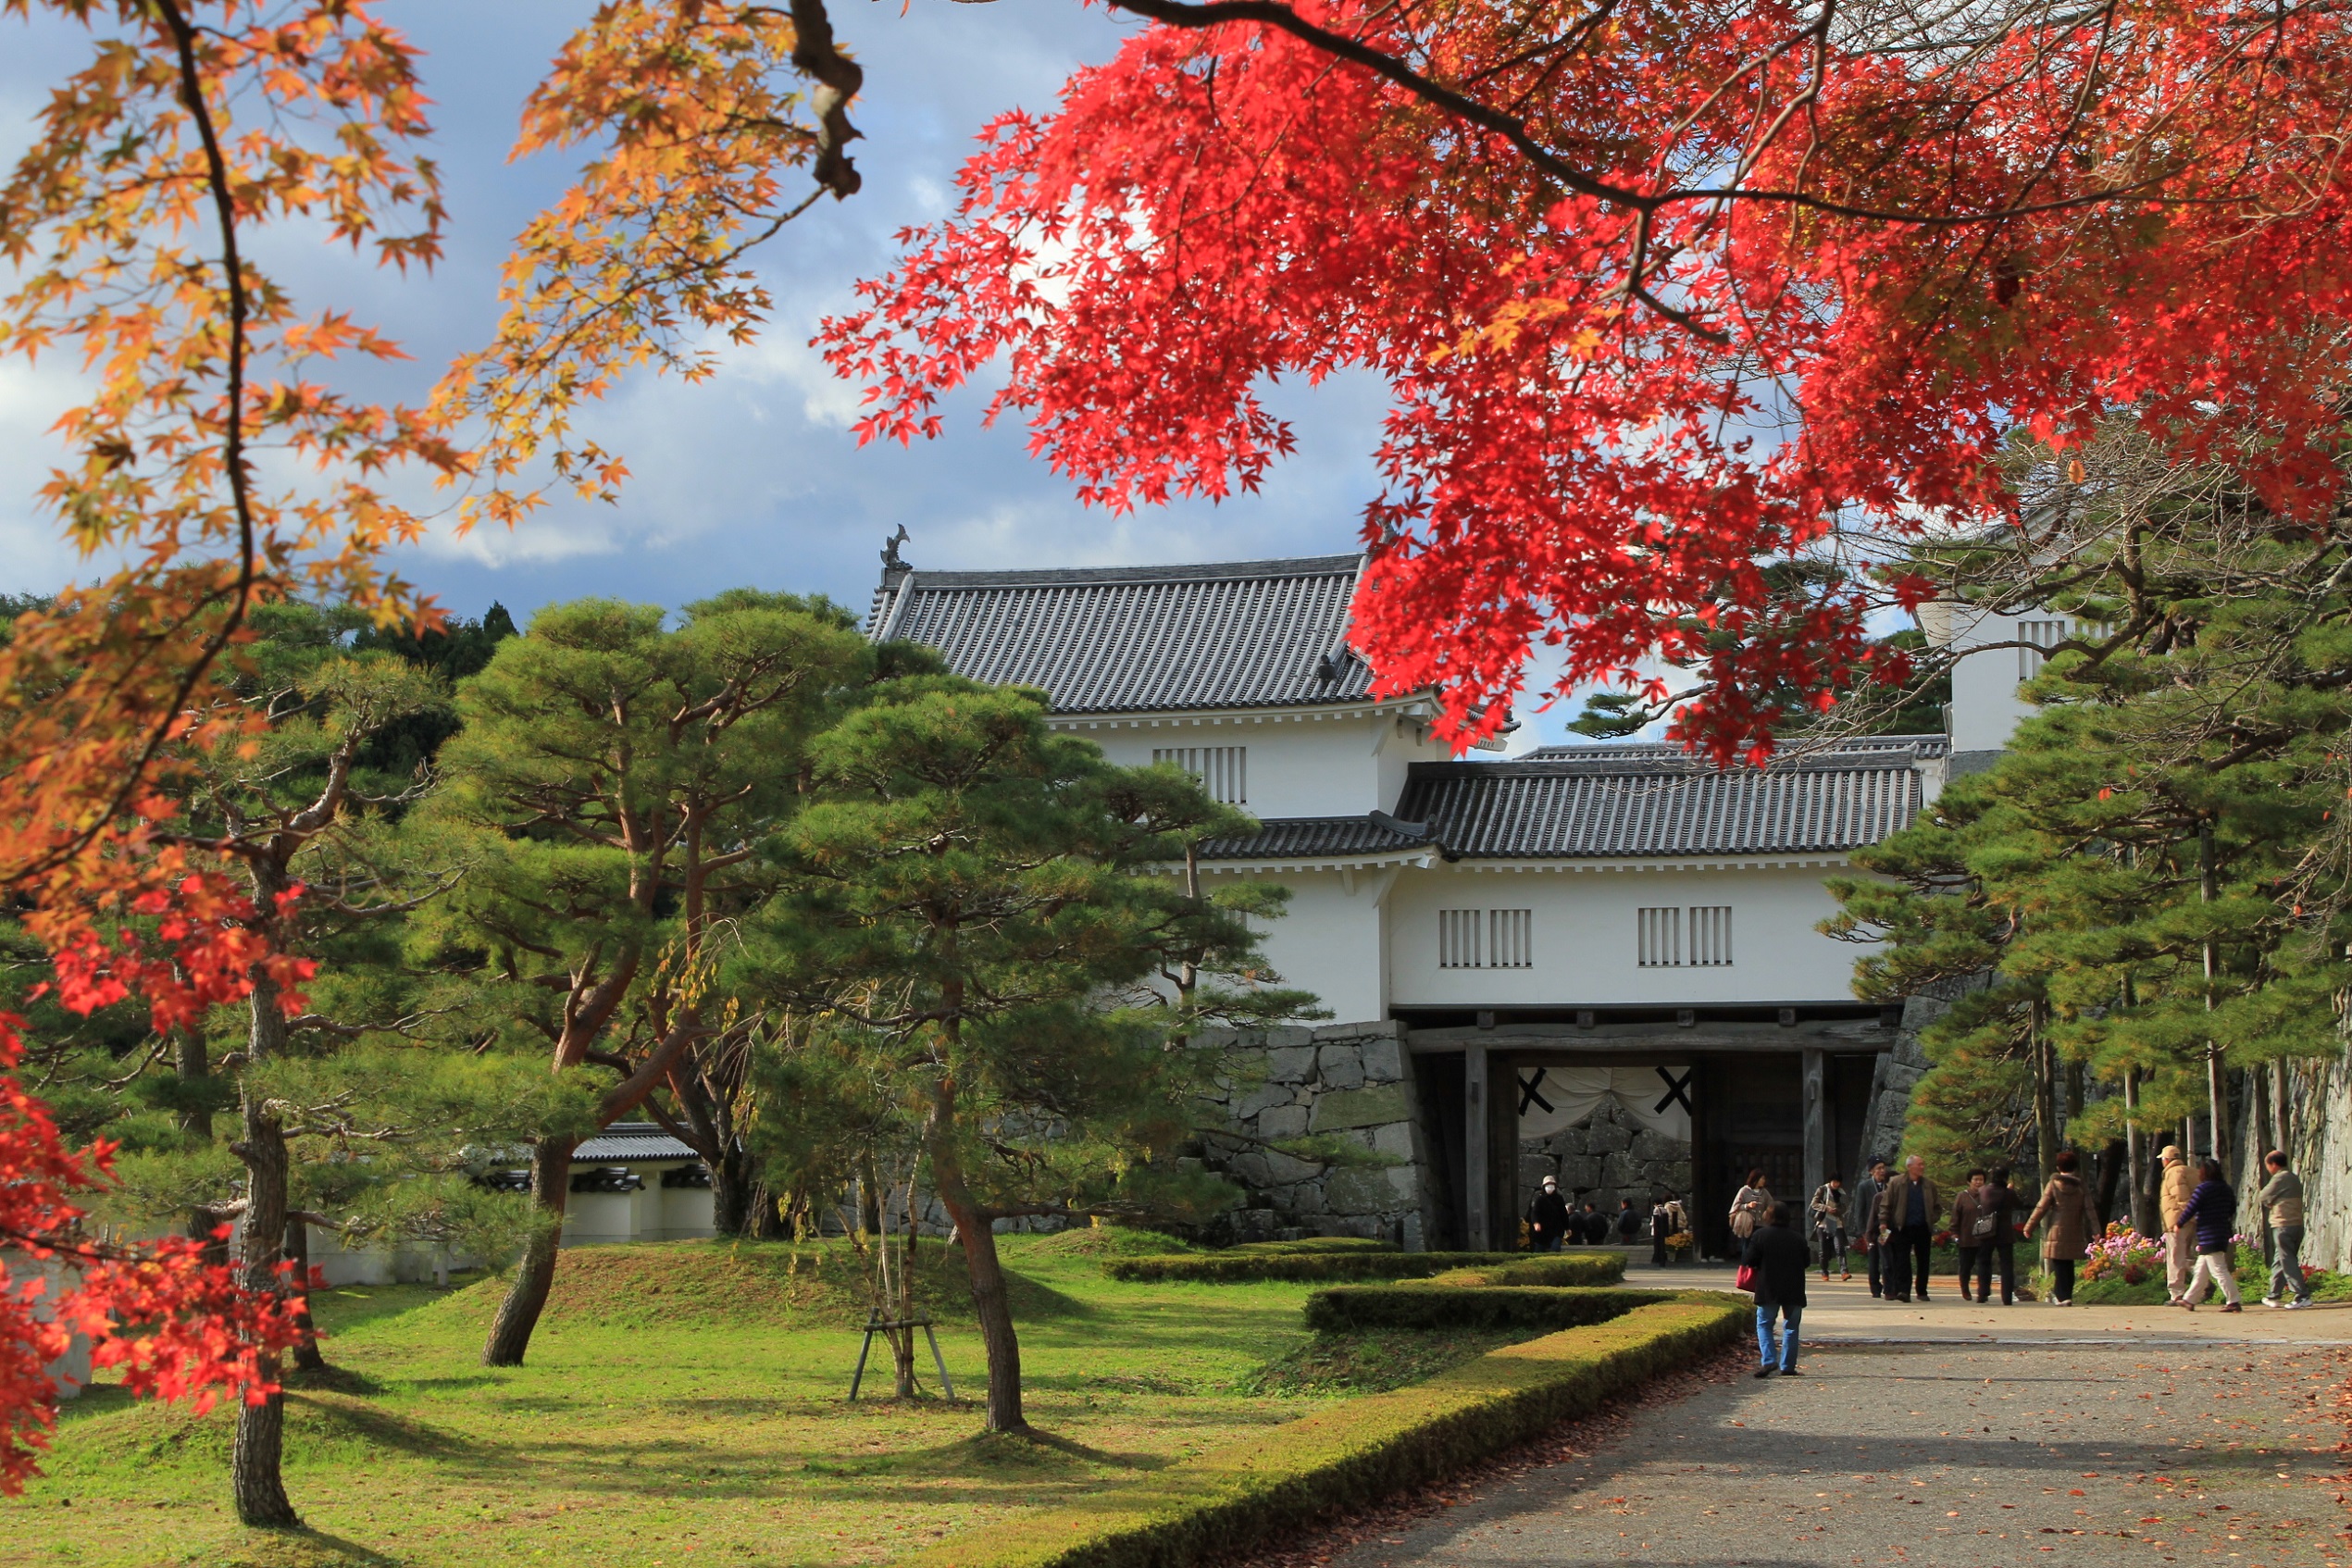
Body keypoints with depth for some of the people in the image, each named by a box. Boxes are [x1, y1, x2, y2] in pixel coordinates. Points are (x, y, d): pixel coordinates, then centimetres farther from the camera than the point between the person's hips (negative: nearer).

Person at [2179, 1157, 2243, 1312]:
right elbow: (2232, 1210, 18)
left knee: (2218, 1270, -8)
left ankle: (2234, 1302, -13)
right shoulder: (2226, 1188, 10)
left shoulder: (2203, 1188, -13)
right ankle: (2190, 1300, 23)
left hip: (2209, 1237, -9)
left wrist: (2179, 1224, 2)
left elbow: (2190, 1210, -13)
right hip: (2223, 1234, 9)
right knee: (2201, 1270, 16)